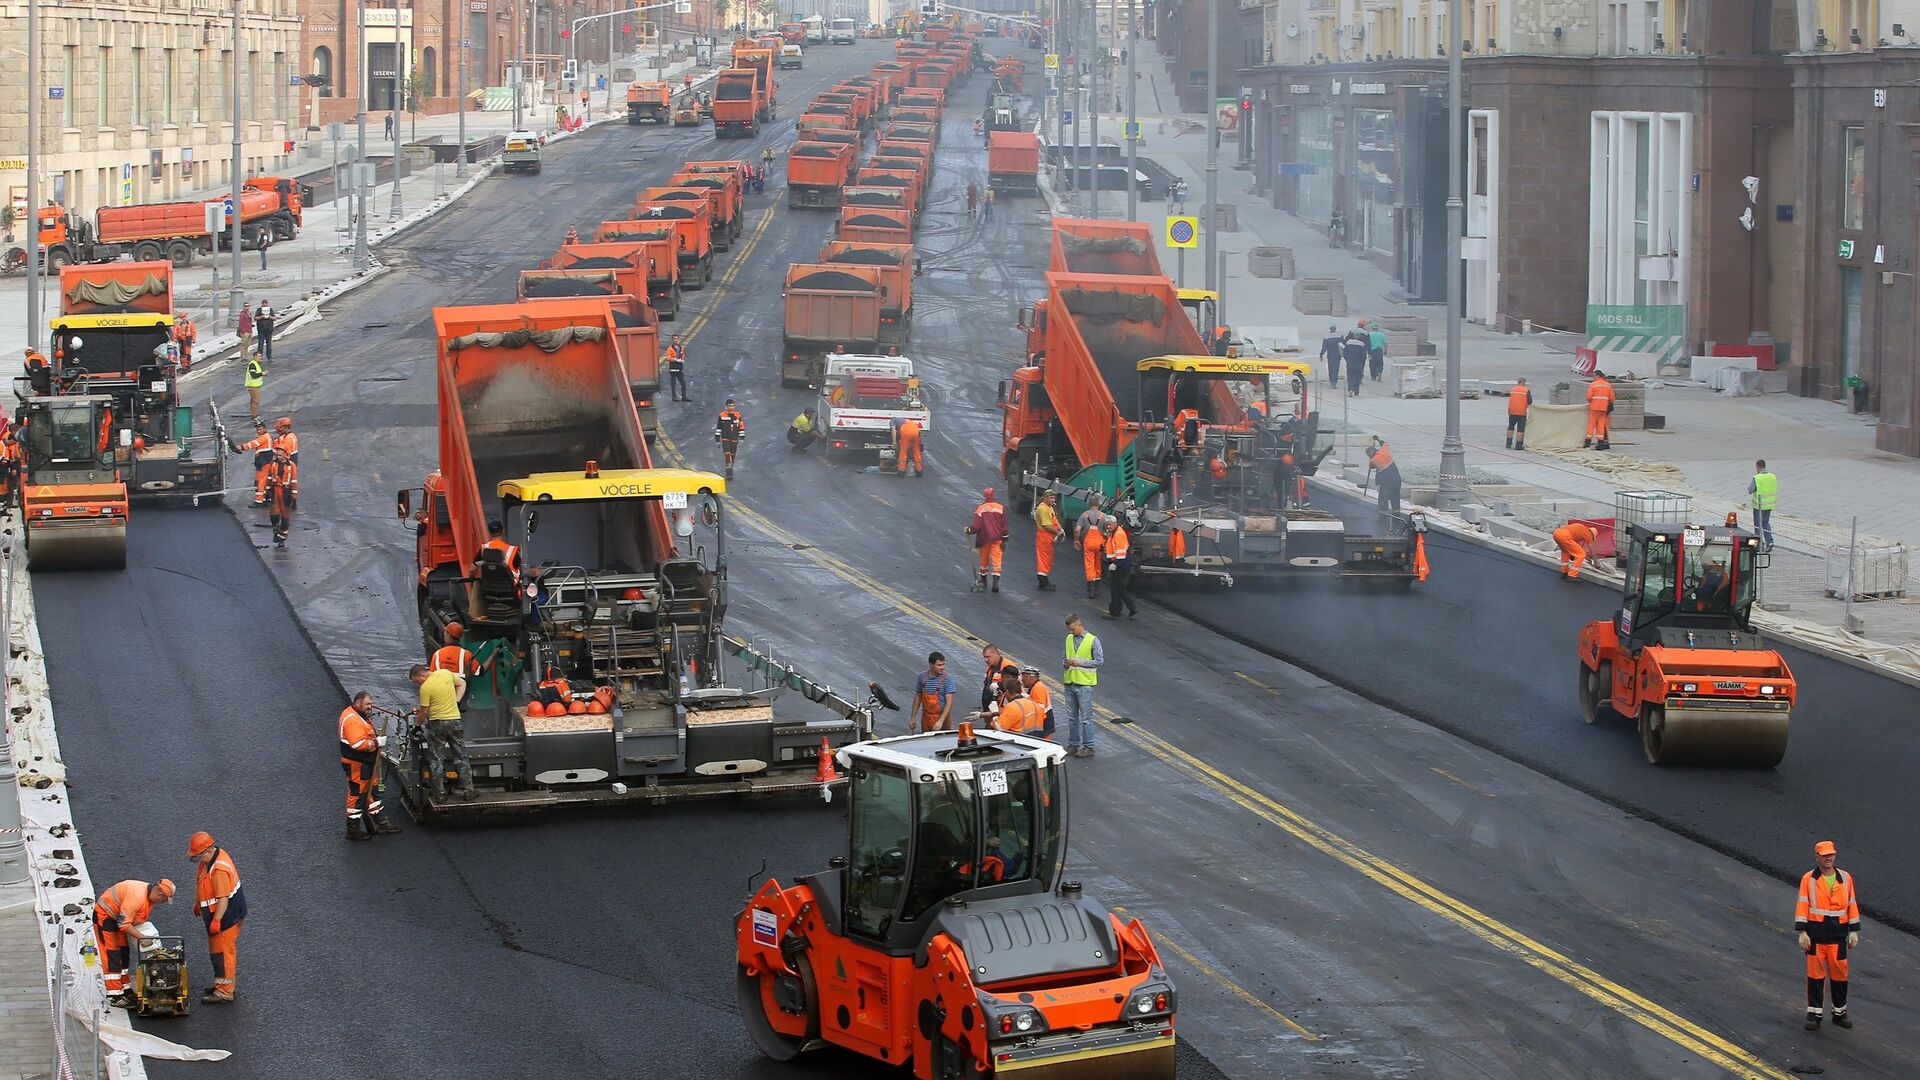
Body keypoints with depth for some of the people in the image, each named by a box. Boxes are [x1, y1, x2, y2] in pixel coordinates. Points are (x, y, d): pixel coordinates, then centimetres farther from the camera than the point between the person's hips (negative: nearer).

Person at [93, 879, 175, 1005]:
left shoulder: (150, 897, -1)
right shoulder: (137, 896, -33)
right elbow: (124, 923, -31)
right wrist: (142, 937, -29)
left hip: (116, 916, 10)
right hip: (104, 915, -10)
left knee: (123, 952, 12)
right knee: (111, 955, -11)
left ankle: (124, 989, 20)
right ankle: (113, 995, -12)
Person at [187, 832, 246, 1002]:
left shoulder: (219, 870, -31)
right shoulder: (208, 859, 2)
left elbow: (223, 898, -30)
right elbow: (201, 884, 18)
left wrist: (216, 921, -28)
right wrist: (197, 903, 27)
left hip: (226, 916, -10)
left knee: (222, 951, -5)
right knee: (217, 950, 20)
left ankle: (224, 992, 0)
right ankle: (222, 984, 33)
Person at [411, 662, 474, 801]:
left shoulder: (425, 687, -15)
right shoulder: (446, 673, 1)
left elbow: (424, 711, -9)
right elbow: (461, 683, 16)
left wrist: (417, 724, 8)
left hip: (437, 723, -5)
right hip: (455, 719, 5)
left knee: (436, 760, 7)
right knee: (461, 758, 10)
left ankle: (440, 792, 8)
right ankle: (467, 791, 9)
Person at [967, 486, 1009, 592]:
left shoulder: (980, 509, -8)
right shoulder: (1000, 508, -2)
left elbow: (976, 526, -10)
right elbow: (1004, 526, -1)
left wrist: (969, 530, 10)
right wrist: (1004, 540, 5)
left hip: (984, 538, 0)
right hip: (997, 538, 0)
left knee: (984, 558, 15)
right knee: (996, 558, -1)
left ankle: (983, 581, 29)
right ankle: (995, 582, -15)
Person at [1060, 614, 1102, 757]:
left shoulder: (1093, 641, -7)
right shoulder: (1069, 639, 9)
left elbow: (1099, 660, -9)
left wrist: (1080, 663, -16)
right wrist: (1065, 664, -4)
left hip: (1085, 685, -6)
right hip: (1070, 683, 6)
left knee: (1086, 718, -2)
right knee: (1071, 717, 12)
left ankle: (1088, 747, 3)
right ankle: (1072, 745, 20)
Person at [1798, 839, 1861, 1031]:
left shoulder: (1845, 878, 7)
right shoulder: (1808, 879, -1)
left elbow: (1852, 905, 11)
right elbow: (1802, 905, -4)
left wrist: (1854, 931, 7)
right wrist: (1802, 932, -10)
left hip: (1838, 934, 2)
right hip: (1815, 934, -2)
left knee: (1839, 973, 7)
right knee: (1815, 973, 1)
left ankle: (1839, 1013, 19)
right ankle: (1814, 1014, 7)